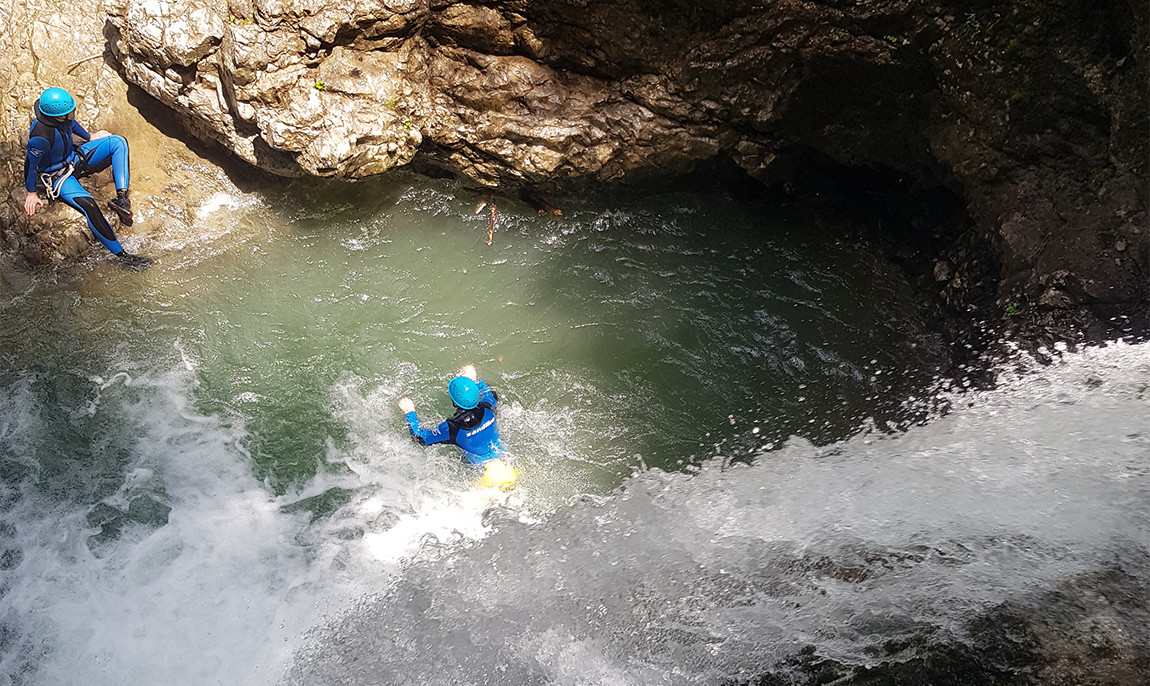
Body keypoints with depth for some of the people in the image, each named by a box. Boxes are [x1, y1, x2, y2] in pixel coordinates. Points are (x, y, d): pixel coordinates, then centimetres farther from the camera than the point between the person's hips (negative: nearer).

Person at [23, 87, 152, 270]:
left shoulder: (61, 113, -16)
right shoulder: (41, 136, -36)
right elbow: (31, 164, -20)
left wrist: (89, 137, 26)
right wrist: (31, 193, -8)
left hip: (75, 157, 8)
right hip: (58, 176, -8)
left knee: (118, 142, -8)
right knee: (87, 204, -32)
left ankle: (122, 198, -19)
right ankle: (122, 255, -26)